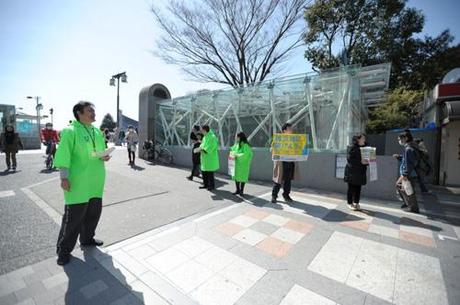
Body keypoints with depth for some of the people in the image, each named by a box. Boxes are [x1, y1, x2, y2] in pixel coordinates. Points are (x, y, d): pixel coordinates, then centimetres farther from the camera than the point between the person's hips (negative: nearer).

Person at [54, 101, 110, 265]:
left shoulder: (97, 131, 11)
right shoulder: (70, 131, -9)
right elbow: (63, 155, -14)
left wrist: (105, 156, -1)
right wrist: (64, 177, -18)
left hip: (95, 181, 7)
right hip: (77, 182, -7)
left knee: (94, 212, 16)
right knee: (73, 215, 1)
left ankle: (87, 238, 36)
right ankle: (63, 249, 20)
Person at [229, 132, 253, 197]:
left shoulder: (245, 145, -16)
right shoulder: (236, 144, 6)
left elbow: (245, 154, -25)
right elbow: (232, 149, 21)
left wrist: (237, 155, -22)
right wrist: (232, 152, 0)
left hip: (243, 164, -7)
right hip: (236, 163, 7)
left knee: (242, 177, 3)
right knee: (236, 176, 11)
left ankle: (241, 191, 15)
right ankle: (238, 190, 24)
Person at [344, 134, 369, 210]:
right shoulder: (351, 147, -9)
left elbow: (366, 158, 19)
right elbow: (349, 159, -16)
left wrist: (368, 161, -2)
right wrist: (360, 161, -21)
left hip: (360, 172, 6)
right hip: (352, 172, -6)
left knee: (358, 188, 9)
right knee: (351, 188, 3)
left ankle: (356, 203, 21)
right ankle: (350, 203, 15)